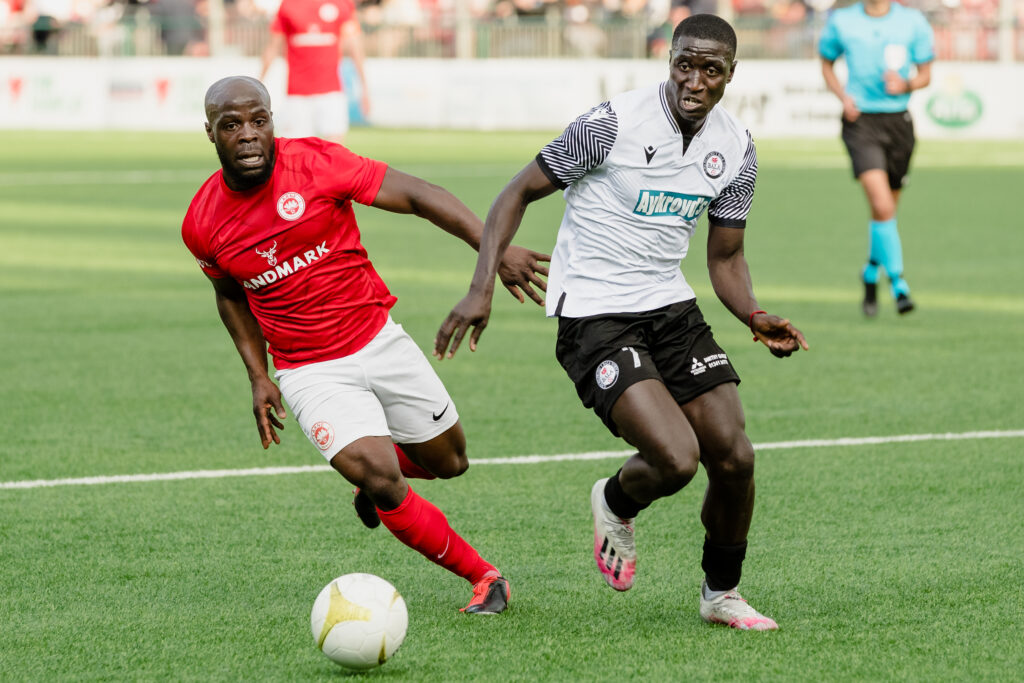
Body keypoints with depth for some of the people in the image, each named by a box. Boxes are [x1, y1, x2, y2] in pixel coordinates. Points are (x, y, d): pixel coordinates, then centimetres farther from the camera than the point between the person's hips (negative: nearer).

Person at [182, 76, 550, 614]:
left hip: (379, 340, 1)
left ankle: (374, 474, 45)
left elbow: (415, 195, -16)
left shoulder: (316, 162, -16)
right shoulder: (202, 225, -8)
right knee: (381, 482, -19)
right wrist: (259, 378, 6)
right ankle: (482, 576, 0)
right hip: (311, 371, -1)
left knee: (447, 462, 11)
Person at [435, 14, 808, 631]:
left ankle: (721, 594, 22)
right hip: (594, 317, -6)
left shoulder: (737, 149, 1)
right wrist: (483, 286, -18)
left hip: (671, 306, 6)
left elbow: (727, 258, 12)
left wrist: (756, 317, -8)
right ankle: (617, 503, 15)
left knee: (734, 458, -3)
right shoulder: (614, 123, -16)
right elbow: (520, 193, -8)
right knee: (676, 460, -22)